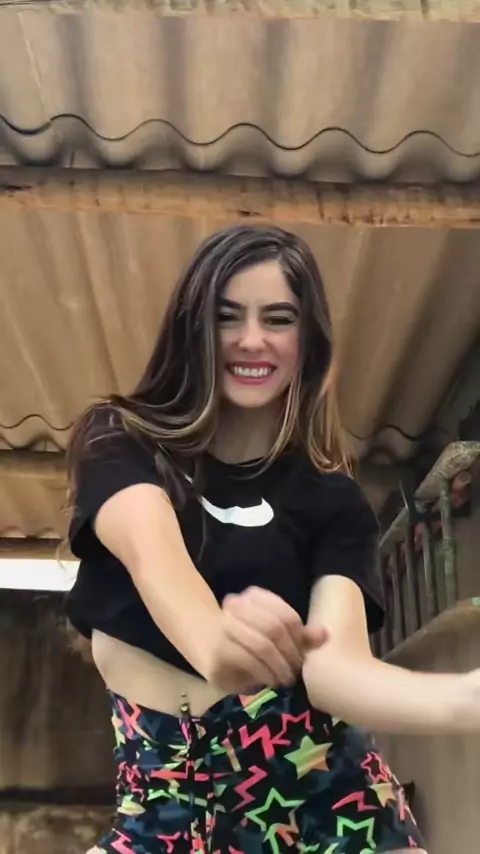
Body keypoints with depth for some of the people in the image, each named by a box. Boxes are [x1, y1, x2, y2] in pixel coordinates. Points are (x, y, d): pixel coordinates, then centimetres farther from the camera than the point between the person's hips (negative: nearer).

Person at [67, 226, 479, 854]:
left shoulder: (332, 500, -2)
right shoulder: (121, 443, -3)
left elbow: (333, 664, -17)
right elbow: (150, 551, -25)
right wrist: (214, 638, -48)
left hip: (311, 778, 0)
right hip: (160, 786, 1)